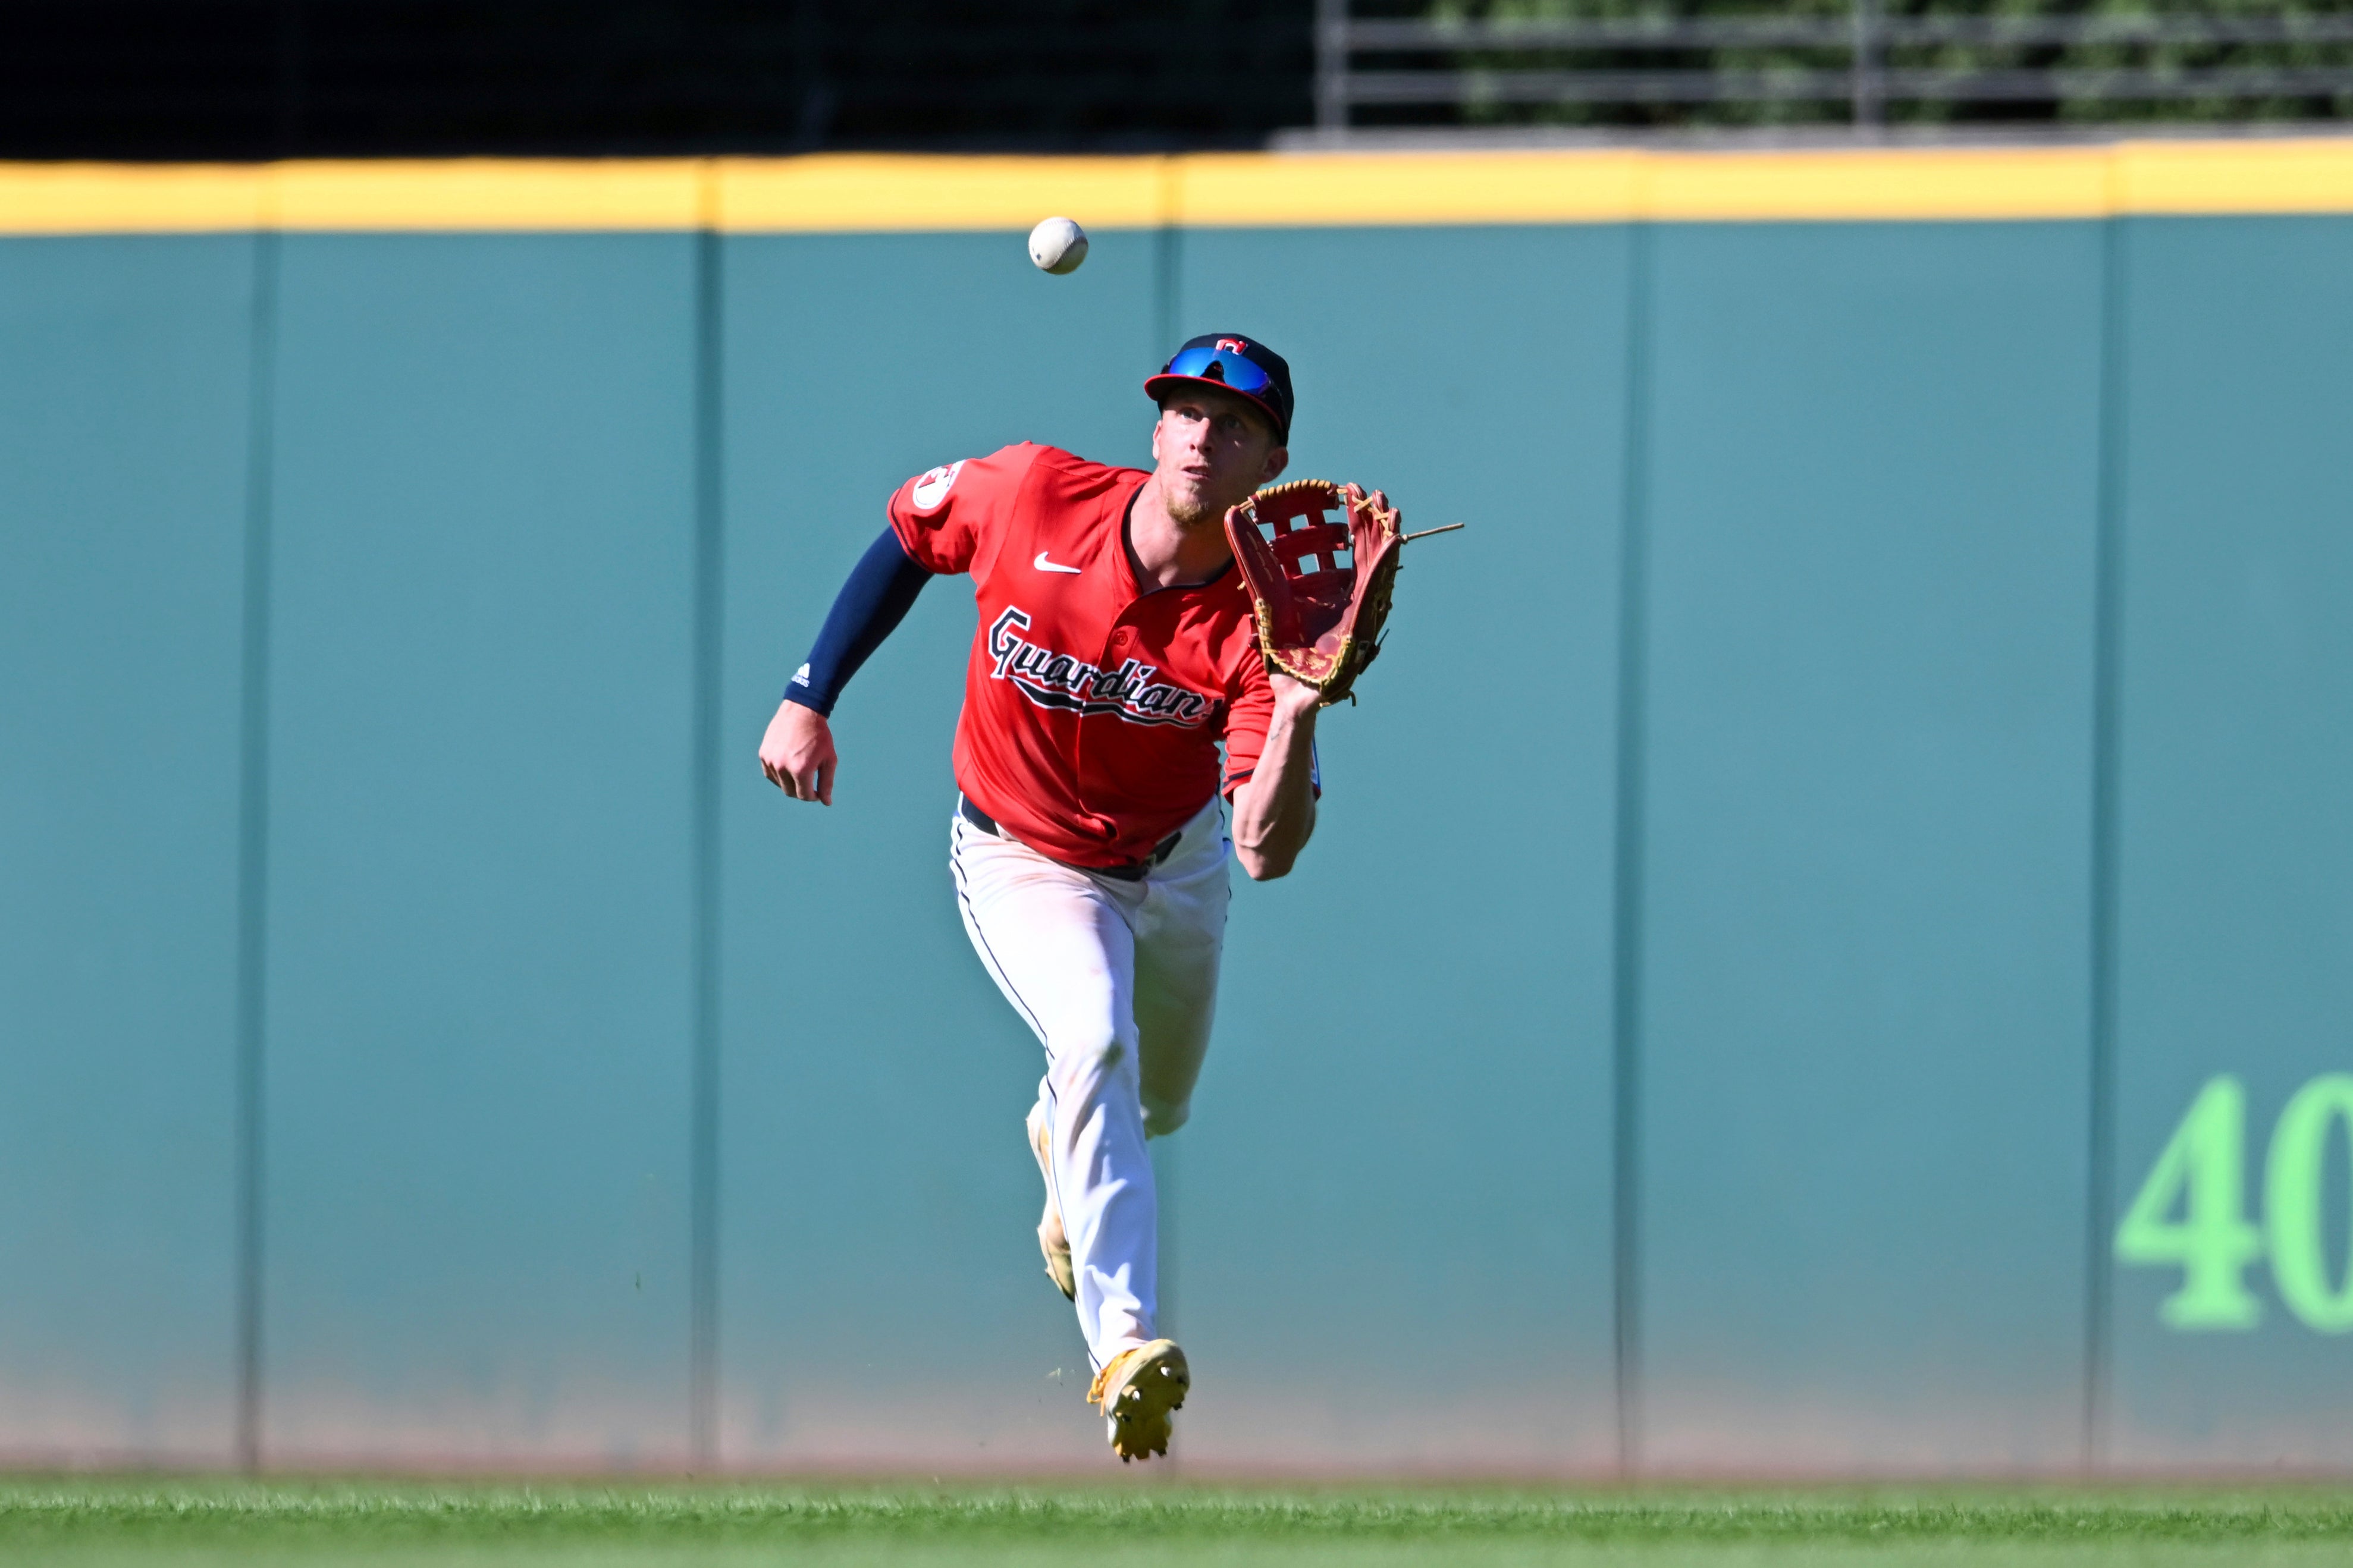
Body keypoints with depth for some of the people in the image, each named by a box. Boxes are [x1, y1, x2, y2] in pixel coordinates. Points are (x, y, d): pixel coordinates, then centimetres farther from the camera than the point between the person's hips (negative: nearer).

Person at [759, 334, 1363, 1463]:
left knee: (1152, 1105, 22)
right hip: (1023, 865, -3)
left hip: (1175, 865, 3)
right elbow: (909, 533, -4)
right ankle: (1122, 1347, -39)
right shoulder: (1034, 497, -26)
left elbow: (1267, 852, -32)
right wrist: (811, 698, -7)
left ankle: (1061, 1139, 62)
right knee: (1096, 1040, -30)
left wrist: (1296, 716, -50)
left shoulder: (1256, 623, -27)